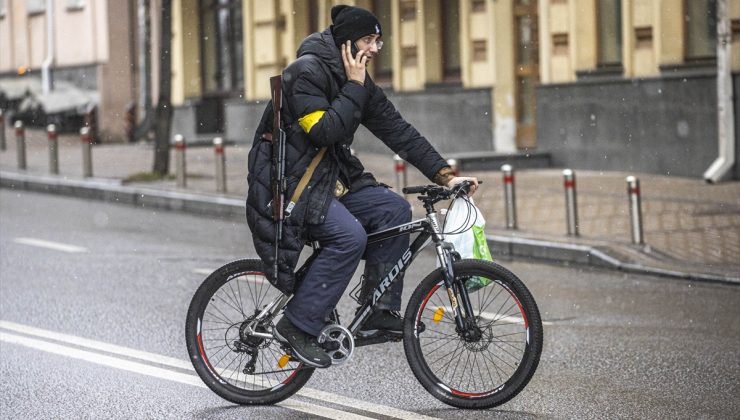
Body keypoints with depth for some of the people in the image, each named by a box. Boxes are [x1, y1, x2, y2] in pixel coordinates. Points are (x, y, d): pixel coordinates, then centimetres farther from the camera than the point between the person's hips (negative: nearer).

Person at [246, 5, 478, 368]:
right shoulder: (307, 71, -17)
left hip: (329, 180, 9)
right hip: (287, 182, -9)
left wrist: (445, 175, -1)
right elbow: (324, 132, -27)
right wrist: (354, 87, -19)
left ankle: (379, 312, -2)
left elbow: (398, 131, 7)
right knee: (349, 236, -28)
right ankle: (297, 326, -18)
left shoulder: (360, 83, 8)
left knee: (394, 209, -8)